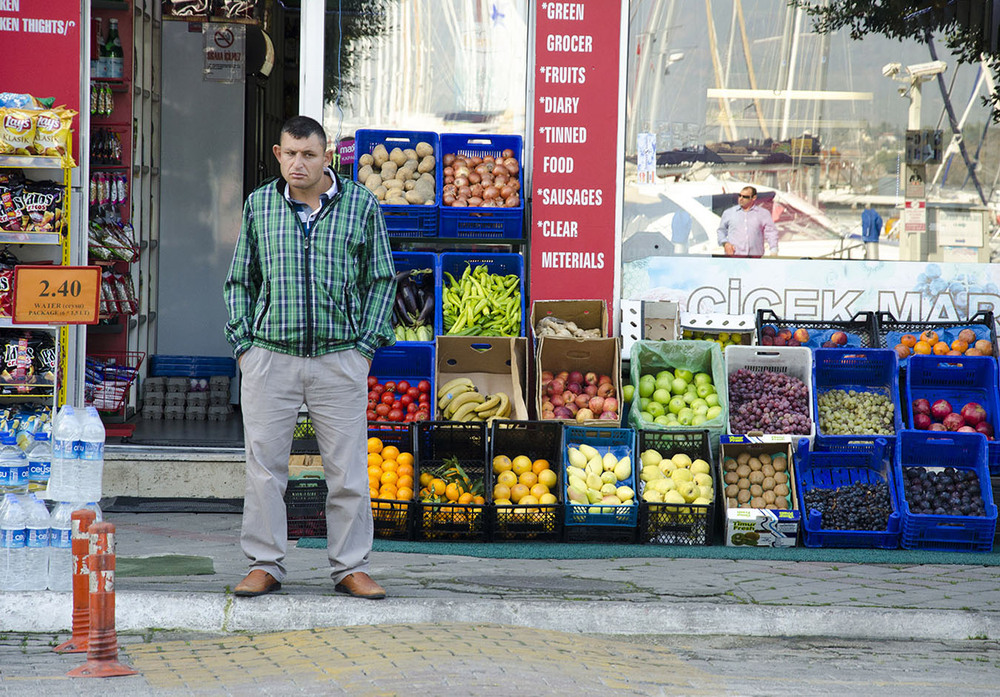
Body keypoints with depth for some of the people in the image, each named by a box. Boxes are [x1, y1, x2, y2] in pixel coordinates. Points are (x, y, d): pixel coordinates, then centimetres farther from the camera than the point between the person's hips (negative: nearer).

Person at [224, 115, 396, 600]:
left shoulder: (361, 205, 3)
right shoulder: (258, 205, 7)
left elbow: (381, 279, 9)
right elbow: (240, 281, 15)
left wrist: (366, 344, 0)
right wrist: (243, 344, 5)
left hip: (340, 358, -1)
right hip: (269, 356, 1)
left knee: (348, 468, 1)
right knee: (264, 465, 1)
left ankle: (350, 568, 9)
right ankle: (264, 565, 10)